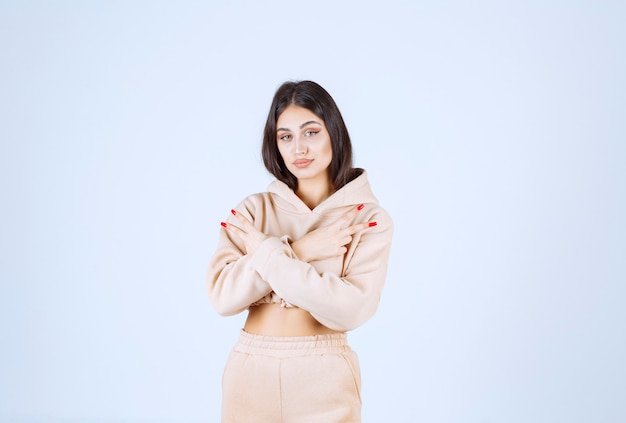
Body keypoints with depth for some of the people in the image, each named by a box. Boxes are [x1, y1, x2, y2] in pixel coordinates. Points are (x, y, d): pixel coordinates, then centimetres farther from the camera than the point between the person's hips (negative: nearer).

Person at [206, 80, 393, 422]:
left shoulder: (370, 219, -5)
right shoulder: (253, 209, 1)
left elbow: (351, 308, -18)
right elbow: (223, 294, -10)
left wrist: (265, 252, -14)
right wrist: (298, 250, -17)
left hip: (324, 379, -2)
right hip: (251, 372, 2)